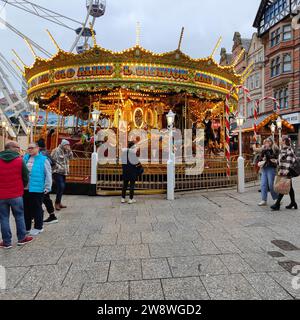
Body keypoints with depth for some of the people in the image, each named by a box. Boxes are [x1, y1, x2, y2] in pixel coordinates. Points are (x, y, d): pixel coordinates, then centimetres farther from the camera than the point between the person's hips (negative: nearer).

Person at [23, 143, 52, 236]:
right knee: (26, 209, 15)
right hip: (25, 189, 6)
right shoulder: (25, 158, 10)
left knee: (37, 209, 6)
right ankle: (26, 227, 30)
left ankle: (38, 227, 21)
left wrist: (47, 187, -11)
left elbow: (48, 175, -9)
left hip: (37, 189, -6)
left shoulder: (43, 160, -8)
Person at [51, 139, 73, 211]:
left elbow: (71, 157, 8)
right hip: (57, 172, -8)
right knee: (61, 187, -17)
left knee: (62, 187, 11)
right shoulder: (56, 151, -10)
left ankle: (59, 202, 23)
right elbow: (53, 161, -15)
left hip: (64, 172, 8)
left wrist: (69, 150, -3)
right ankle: (57, 203, -6)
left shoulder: (66, 151, 14)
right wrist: (59, 167, -16)